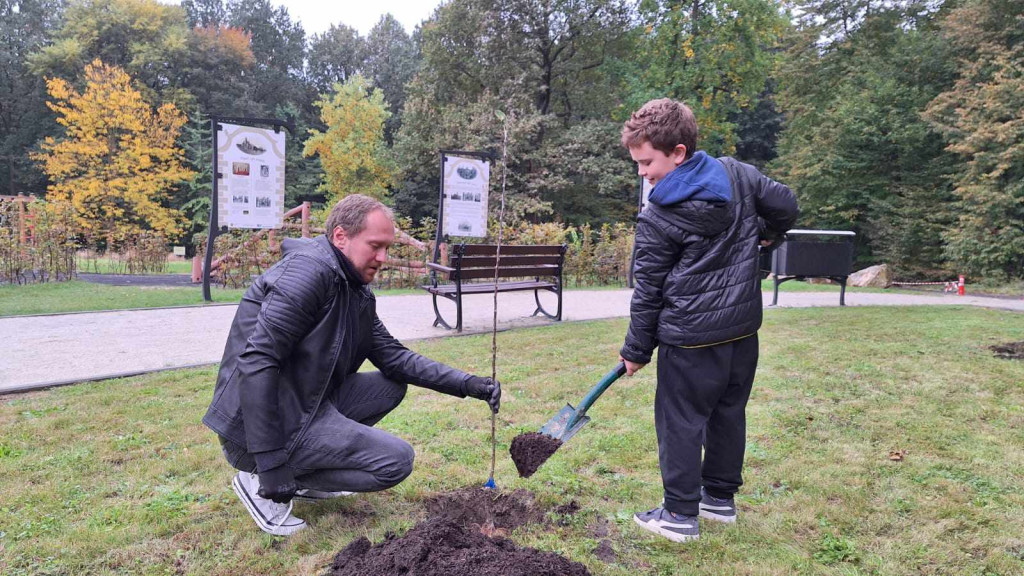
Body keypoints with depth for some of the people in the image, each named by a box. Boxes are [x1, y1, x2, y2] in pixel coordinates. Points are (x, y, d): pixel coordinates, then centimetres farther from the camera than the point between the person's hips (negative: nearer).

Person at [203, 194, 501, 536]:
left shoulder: (357, 291, 10)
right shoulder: (309, 271, -20)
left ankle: (301, 475, 11)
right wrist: (271, 464, -26)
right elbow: (256, 363, -26)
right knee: (397, 460, -10)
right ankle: (261, 482, -4)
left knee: (391, 386, 13)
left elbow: (392, 355, 11)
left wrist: (467, 384, 1)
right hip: (266, 425, -9)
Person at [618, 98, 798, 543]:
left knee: (681, 422, 6)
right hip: (744, 327, 7)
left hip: (690, 338, -6)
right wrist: (763, 234, 32)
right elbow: (785, 205, 11)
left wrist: (636, 349, 3)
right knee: (729, 412, 18)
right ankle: (720, 497, 32)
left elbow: (648, 292, -7)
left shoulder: (657, 219, -13)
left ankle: (680, 515, 14)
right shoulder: (737, 174, 0)